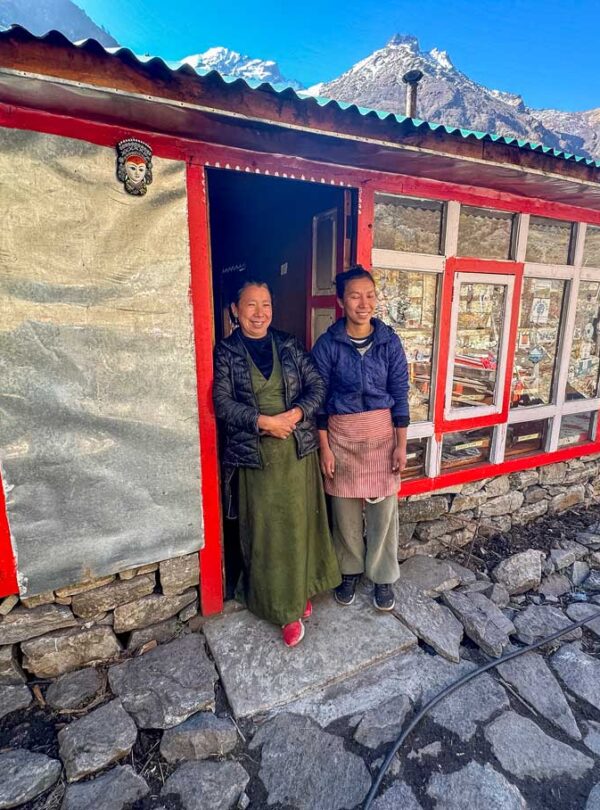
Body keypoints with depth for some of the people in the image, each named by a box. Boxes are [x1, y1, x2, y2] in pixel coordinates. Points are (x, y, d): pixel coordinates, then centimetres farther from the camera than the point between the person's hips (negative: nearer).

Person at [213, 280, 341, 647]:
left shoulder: (290, 345, 6)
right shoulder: (226, 352, 0)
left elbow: (317, 385, 3)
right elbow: (223, 401, -8)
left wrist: (296, 414, -15)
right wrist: (264, 421, -20)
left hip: (298, 450, 2)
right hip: (255, 454, -2)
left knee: (299, 524, 12)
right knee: (265, 531, 6)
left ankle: (301, 592, 35)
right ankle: (284, 607, 24)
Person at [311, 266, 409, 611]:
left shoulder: (389, 341, -3)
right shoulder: (328, 344, -7)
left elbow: (400, 394, 0)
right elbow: (320, 398, -4)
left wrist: (401, 445, -3)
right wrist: (325, 448, -6)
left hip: (382, 433, 1)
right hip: (342, 434, 0)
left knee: (383, 507, 8)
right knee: (345, 508, 12)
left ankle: (383, 576, 30)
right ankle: (350, 570, 36)